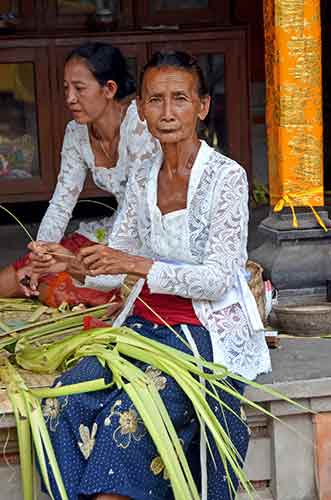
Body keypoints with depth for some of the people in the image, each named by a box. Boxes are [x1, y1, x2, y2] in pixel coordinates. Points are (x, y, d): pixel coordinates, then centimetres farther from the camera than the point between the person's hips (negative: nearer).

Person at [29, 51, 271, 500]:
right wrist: (69, 263, -6)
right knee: (66, 399, -20)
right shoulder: (142, 179, 11)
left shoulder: (225, 176, -8)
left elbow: (218, 280, -14)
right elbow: (114, 269, 15)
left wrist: (136, 264, -24)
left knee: (128, 414, -31)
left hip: (205, 331, -6)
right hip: (145, 321, 6)